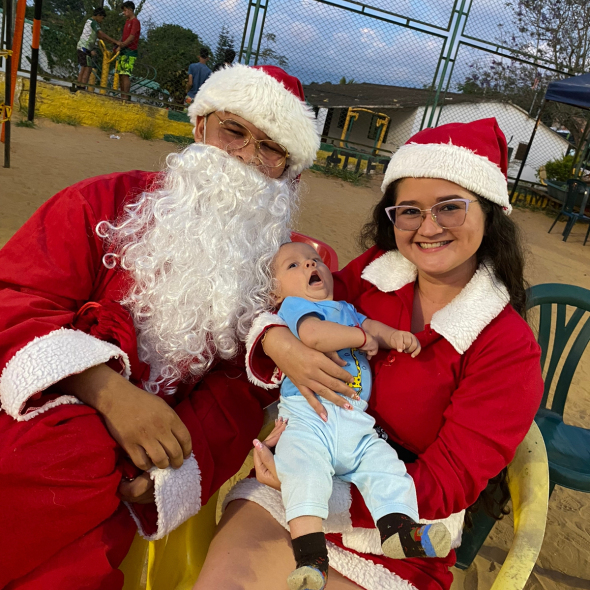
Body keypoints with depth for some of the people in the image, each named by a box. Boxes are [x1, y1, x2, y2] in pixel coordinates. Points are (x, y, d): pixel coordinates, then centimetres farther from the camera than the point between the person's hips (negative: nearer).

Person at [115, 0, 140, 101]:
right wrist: (118, 45, 7)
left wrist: (122, 45, -17)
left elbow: (132, 37, -14)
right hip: (123, 51, 9)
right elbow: (123, 36, 22)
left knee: (125, 74, -15)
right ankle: (122, 96, 12)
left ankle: (126, 97, -15)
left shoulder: (135, 21, -6)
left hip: (130, 51, -9)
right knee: (120, 74, 7)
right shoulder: (127, 21, 22)